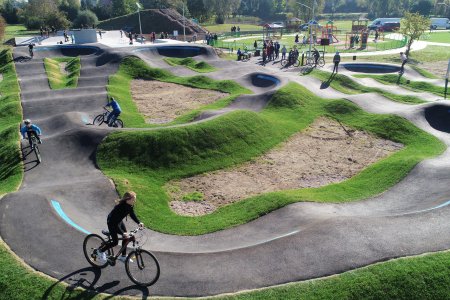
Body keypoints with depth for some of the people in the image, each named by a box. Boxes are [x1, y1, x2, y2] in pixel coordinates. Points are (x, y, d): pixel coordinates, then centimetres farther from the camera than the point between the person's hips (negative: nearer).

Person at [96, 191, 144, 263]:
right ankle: (101, 251, 20)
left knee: (125, 238, 5)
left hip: (119, 221, 7)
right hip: (112, 222, -7)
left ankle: (123, 256, 22)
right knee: (115, 242, -5)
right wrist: (122, 233, -45)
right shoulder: (120, 207, -39)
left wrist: (139, 223, -16)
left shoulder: (130, 205, -17)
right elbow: (115, 223, -38)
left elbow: (132, 214, -2)